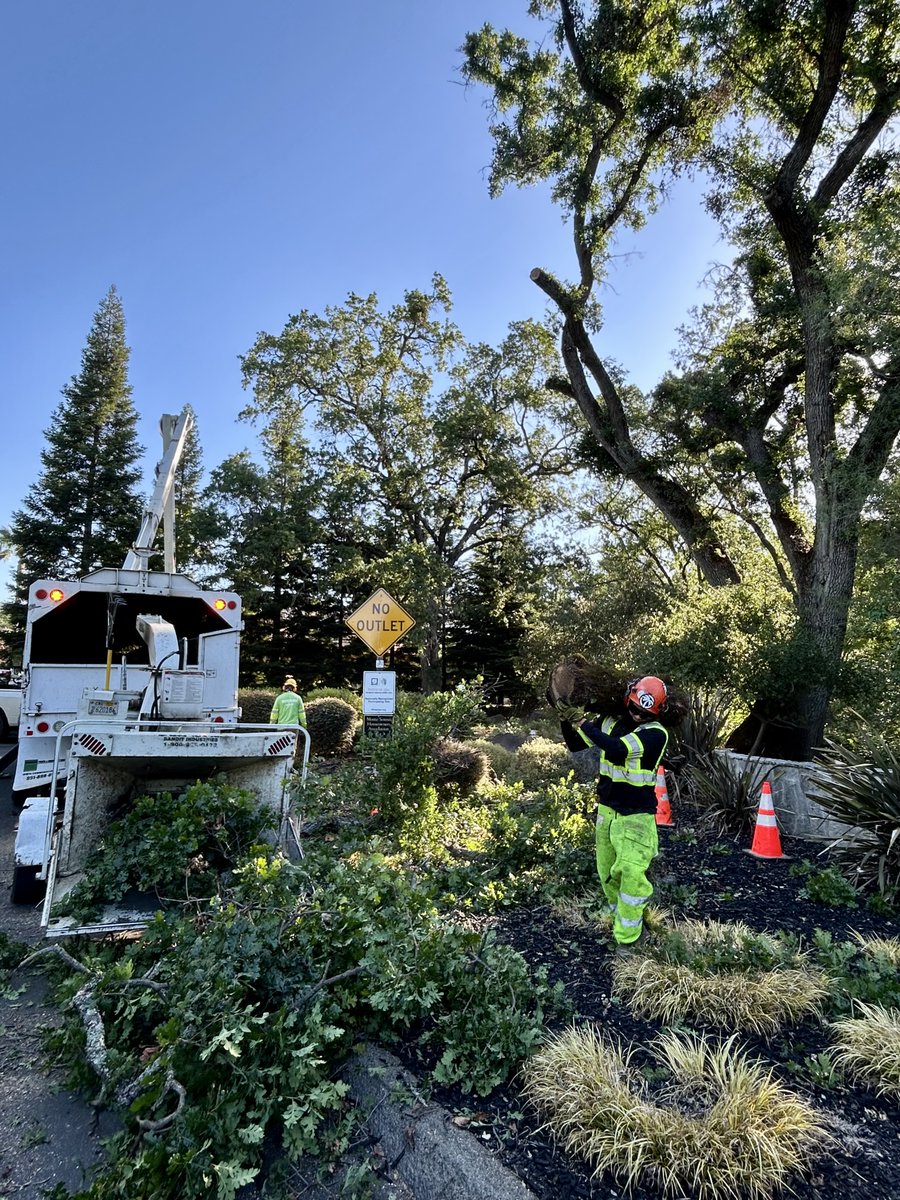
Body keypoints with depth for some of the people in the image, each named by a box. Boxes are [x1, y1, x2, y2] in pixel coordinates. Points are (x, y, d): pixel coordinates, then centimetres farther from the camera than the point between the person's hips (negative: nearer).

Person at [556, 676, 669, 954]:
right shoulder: (611, 722, 0)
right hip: (606, 811, 6)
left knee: (632, 874, -11)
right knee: (608, 874, 14)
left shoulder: (656, 734, -17)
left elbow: (619, 749, -33)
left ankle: (627, 936, 4)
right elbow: (574, 744, 6)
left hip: (636, 816, -5)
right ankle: (624, 919, 33)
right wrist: (566, 719, -12)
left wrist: (582, 722, -30)